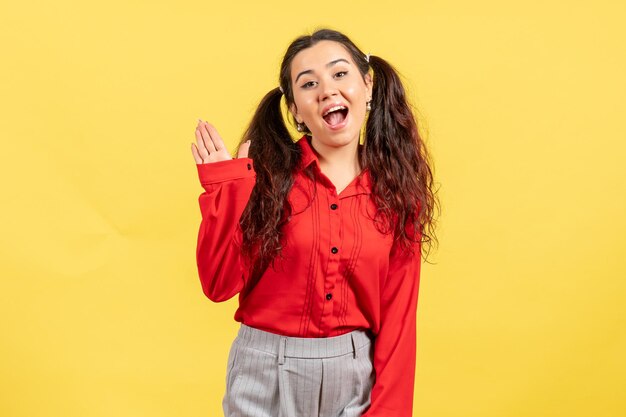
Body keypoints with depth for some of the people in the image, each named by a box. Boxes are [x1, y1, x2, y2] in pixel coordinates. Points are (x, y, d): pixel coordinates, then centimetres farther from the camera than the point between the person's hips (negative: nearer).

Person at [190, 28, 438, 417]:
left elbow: (397, 313, -3)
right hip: (268, 375, -1)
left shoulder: (397, 190, -3)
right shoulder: (266, 174, -8)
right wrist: (223, 189, -18)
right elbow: (220, 285, -10)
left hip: (358, 375, 1)